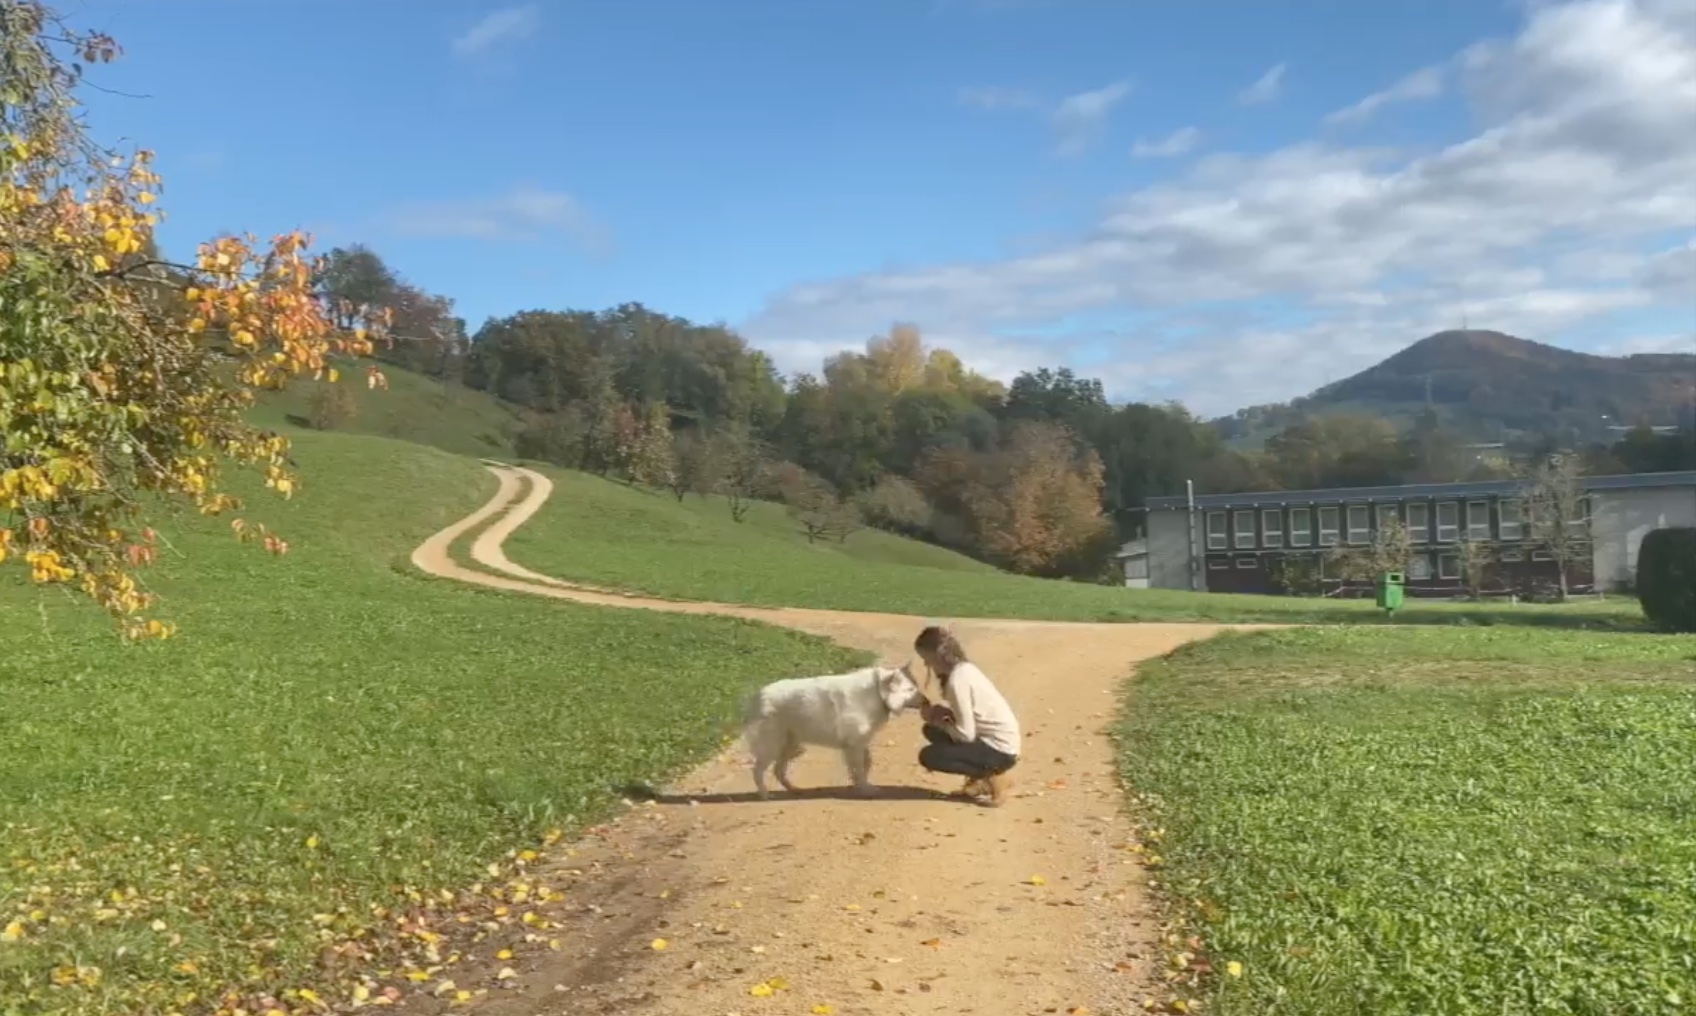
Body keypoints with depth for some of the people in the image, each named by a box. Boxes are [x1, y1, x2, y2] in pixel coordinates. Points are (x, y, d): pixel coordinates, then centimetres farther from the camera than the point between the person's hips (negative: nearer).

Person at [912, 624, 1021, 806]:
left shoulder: (956, 680, -22)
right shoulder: (964, 668, 5)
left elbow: (965, 734, -22)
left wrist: (938, 721, -5)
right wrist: (940, 711, -2)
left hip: (1000, 750, -9)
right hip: (997, 741, 9)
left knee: (928, 756, -11)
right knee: (932, 731, 14)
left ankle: (992, 777, -3)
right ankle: (982, 777, 14)